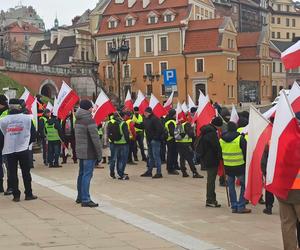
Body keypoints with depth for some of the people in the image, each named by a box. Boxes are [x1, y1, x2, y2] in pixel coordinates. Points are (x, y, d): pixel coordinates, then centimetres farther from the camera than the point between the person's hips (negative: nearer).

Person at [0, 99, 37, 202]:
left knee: (12, 173, 7)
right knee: (26, 172, 8)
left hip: (9, 151, 0)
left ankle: (16, 195, 8)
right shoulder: (27, 118, -3)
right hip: (23, 150, 0)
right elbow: (33, 134, 2)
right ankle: (28, 194, 11)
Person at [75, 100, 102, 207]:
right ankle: (85, 200, -6)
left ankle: (80, 197, 26)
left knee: (82, 174, 17)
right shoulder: (89, 120, -15)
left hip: (80, 151, 9)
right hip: (89, 152, -9)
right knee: (87, 175, -7)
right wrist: (99, 154, -12)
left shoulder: (78, 120, 11)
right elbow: (95, 139, -17)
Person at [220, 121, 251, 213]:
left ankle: (234, 206, 15)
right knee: (244, 185, 8)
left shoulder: (221, 139, 0)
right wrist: (246, 162, 5)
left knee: (231, 186, 14)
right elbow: (246, 152, -8)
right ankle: (241, 207, 3)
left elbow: (220, 154, 11)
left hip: (227, 167, 4)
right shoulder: (240, 138, -13)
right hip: (239, 167, -4)